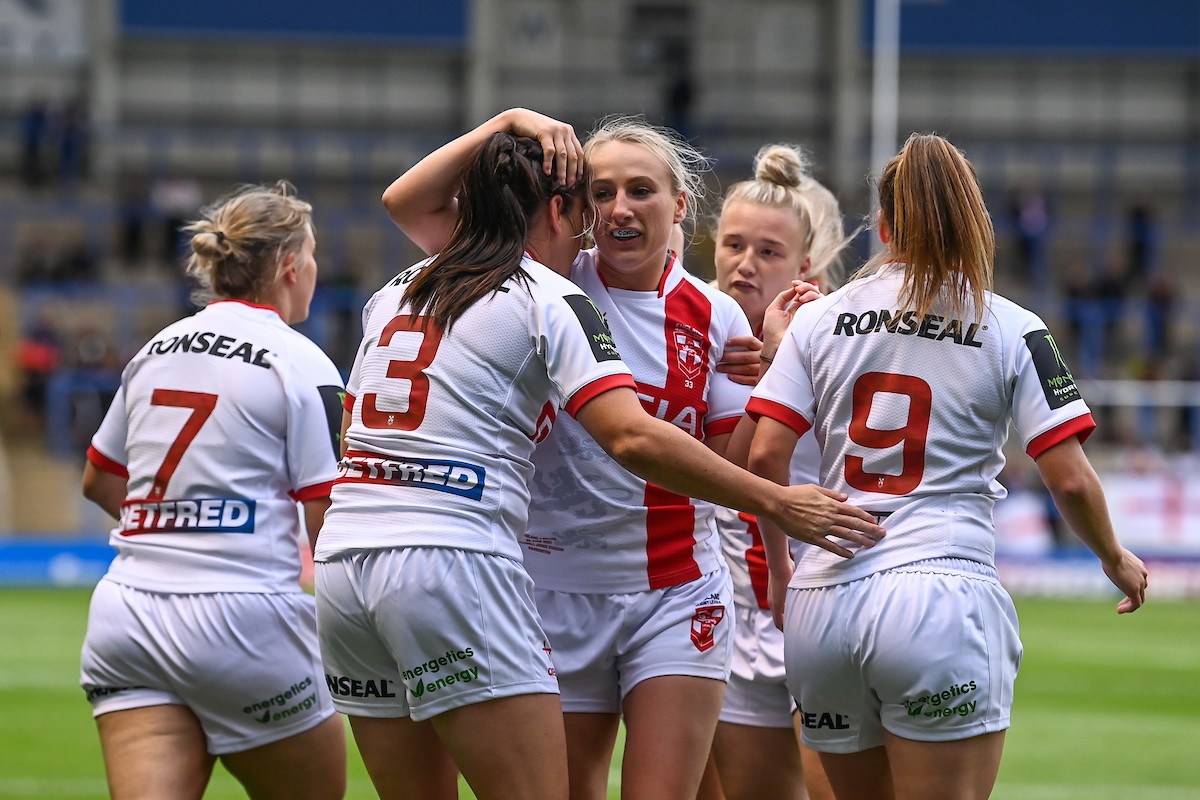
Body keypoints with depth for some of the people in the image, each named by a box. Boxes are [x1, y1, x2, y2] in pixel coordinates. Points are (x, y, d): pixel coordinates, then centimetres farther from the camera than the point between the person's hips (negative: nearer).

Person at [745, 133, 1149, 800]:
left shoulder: (820, 320, 9)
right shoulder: (1012, 331, 2)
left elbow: (765, 456, 2)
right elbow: (1070, 480, -2)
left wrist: (779, 567, 18)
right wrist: (1117, 560, 17)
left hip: (824, 599, 4)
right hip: (942, 590, -4)